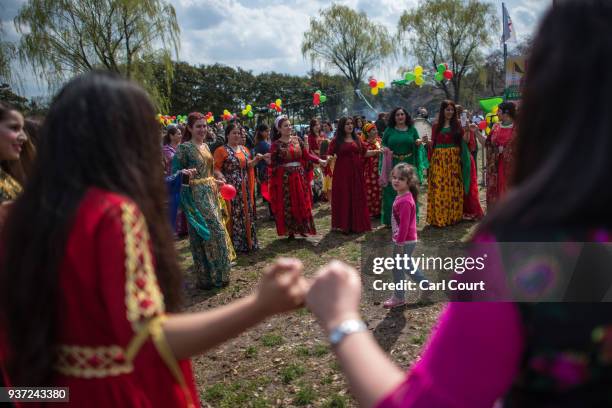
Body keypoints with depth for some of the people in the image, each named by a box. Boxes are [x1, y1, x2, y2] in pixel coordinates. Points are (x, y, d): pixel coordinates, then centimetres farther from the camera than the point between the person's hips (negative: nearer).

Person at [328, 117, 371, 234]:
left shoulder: (356, 139, 10)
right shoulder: (337, 140, -1)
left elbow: (364, 152, 14)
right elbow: (329, 154, -7)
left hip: (356, 172, 4)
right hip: (342, 172, -4)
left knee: (357, 198, 6)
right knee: (343, 198, 0)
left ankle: (357, 224, 17)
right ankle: (344, 225, 9)